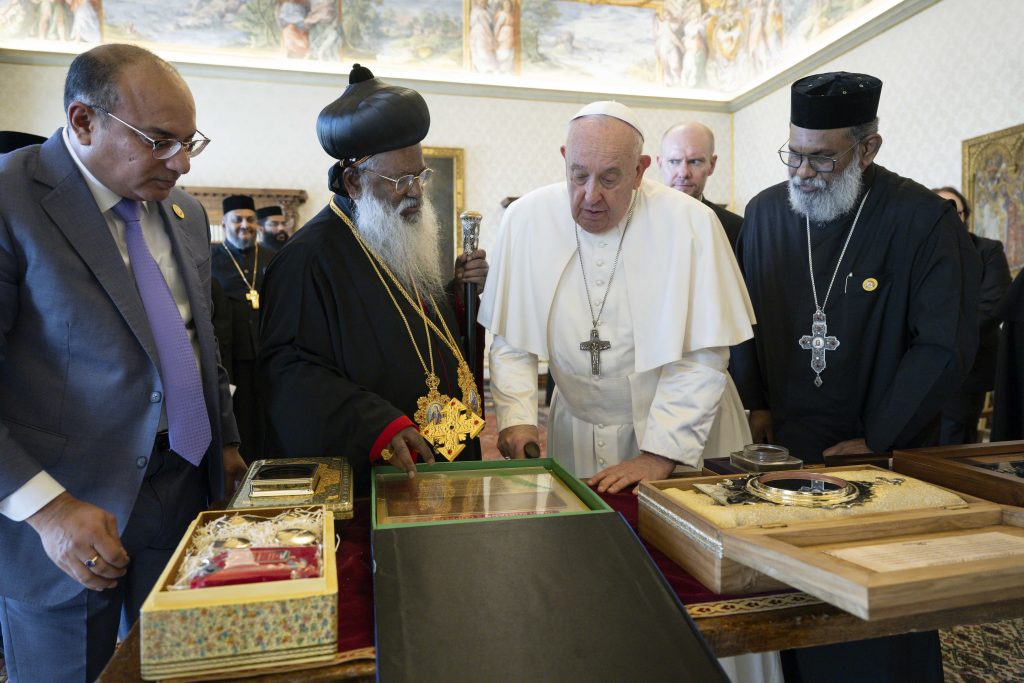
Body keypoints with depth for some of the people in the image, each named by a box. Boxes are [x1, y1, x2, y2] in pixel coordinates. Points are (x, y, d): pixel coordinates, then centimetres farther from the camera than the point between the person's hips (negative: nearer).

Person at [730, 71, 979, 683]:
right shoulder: (766, 212, 2)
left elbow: (944, 348, -10)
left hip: (886, 456, -2)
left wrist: (874, 441, -12)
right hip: (783, 448, 3)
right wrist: (755, 403, 1)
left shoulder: (926, 222, -9)